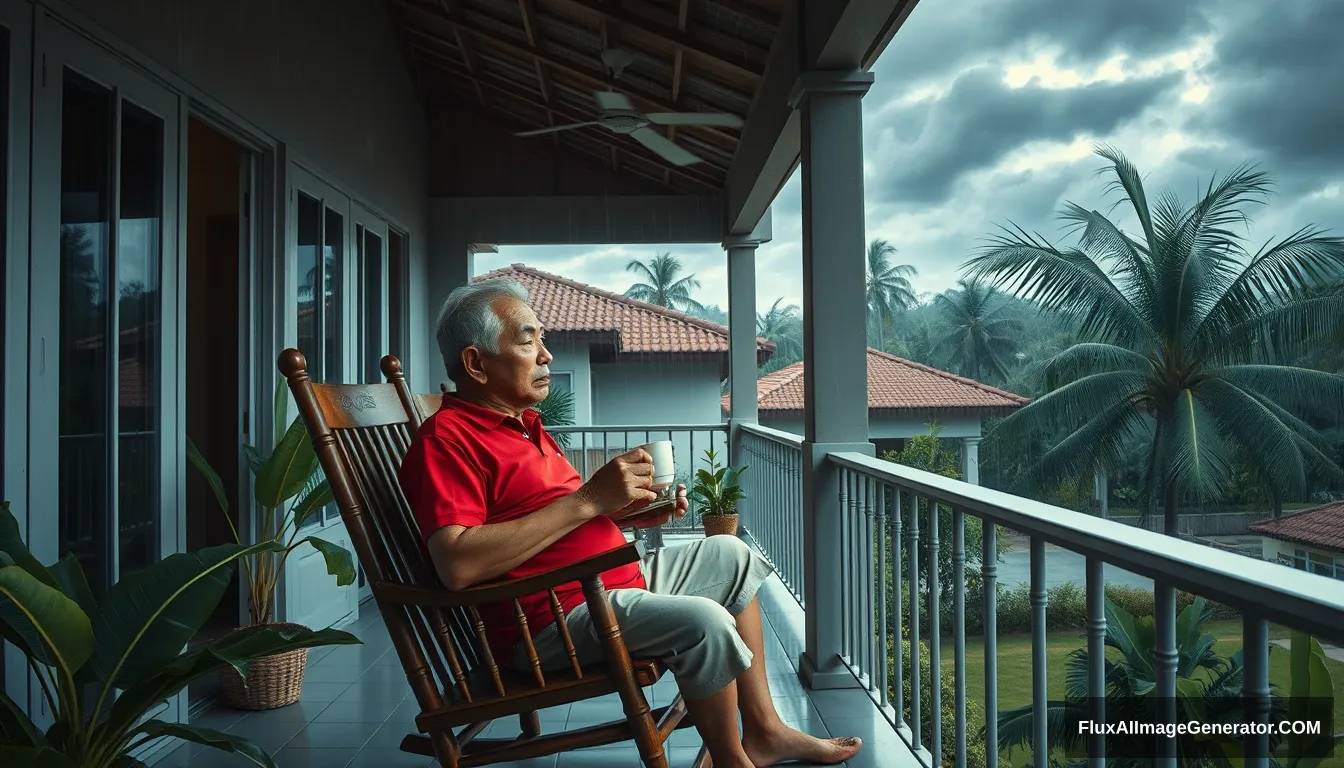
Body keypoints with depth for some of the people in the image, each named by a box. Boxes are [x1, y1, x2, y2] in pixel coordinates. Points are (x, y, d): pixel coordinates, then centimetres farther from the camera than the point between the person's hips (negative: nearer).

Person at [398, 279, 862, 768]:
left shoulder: (522, 424, 16)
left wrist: (630, 513, 3)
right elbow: (457, 565, -29)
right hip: (553, 617, -10)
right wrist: (587, 499, -27)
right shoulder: (446, 438, -16)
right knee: (704, 621, -28)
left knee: (731, 556, 16)